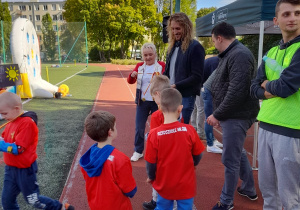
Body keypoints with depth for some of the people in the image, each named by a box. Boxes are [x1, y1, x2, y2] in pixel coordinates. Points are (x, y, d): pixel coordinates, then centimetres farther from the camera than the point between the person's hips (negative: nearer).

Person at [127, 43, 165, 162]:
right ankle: (138, 151, 22)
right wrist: (132, 75, -16)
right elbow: (131, 82, 5)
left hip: (157, 102, -3)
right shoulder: (139, 66, 7)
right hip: (142, 101, 3)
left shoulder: (161, 65, -4)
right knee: (139, 127, 6)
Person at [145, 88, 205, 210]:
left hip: (164, 185, 0)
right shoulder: (189, 130, -18)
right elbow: (197, 155, -4)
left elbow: (150, 162, -10)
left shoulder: (154, 134, -20)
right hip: (186, 185, 0)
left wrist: (151, 177, 11)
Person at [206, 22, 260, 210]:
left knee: (230, 159, 1)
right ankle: (249, 189, 41)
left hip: (236, 117, -10)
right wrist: (219, 114, 13)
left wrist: (217, 115, -18)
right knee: (238, 153, 22)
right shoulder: (230, 54, 15)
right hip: (231, 115, 10)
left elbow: (237, 91, -25)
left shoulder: (239, 55, -18)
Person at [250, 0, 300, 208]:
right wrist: (274, 90, -11)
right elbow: (255, 88, 9)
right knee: (267, 189, 17)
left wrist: (267, 84, 2)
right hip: (266, 126, 6)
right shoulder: (272, 52, 13)